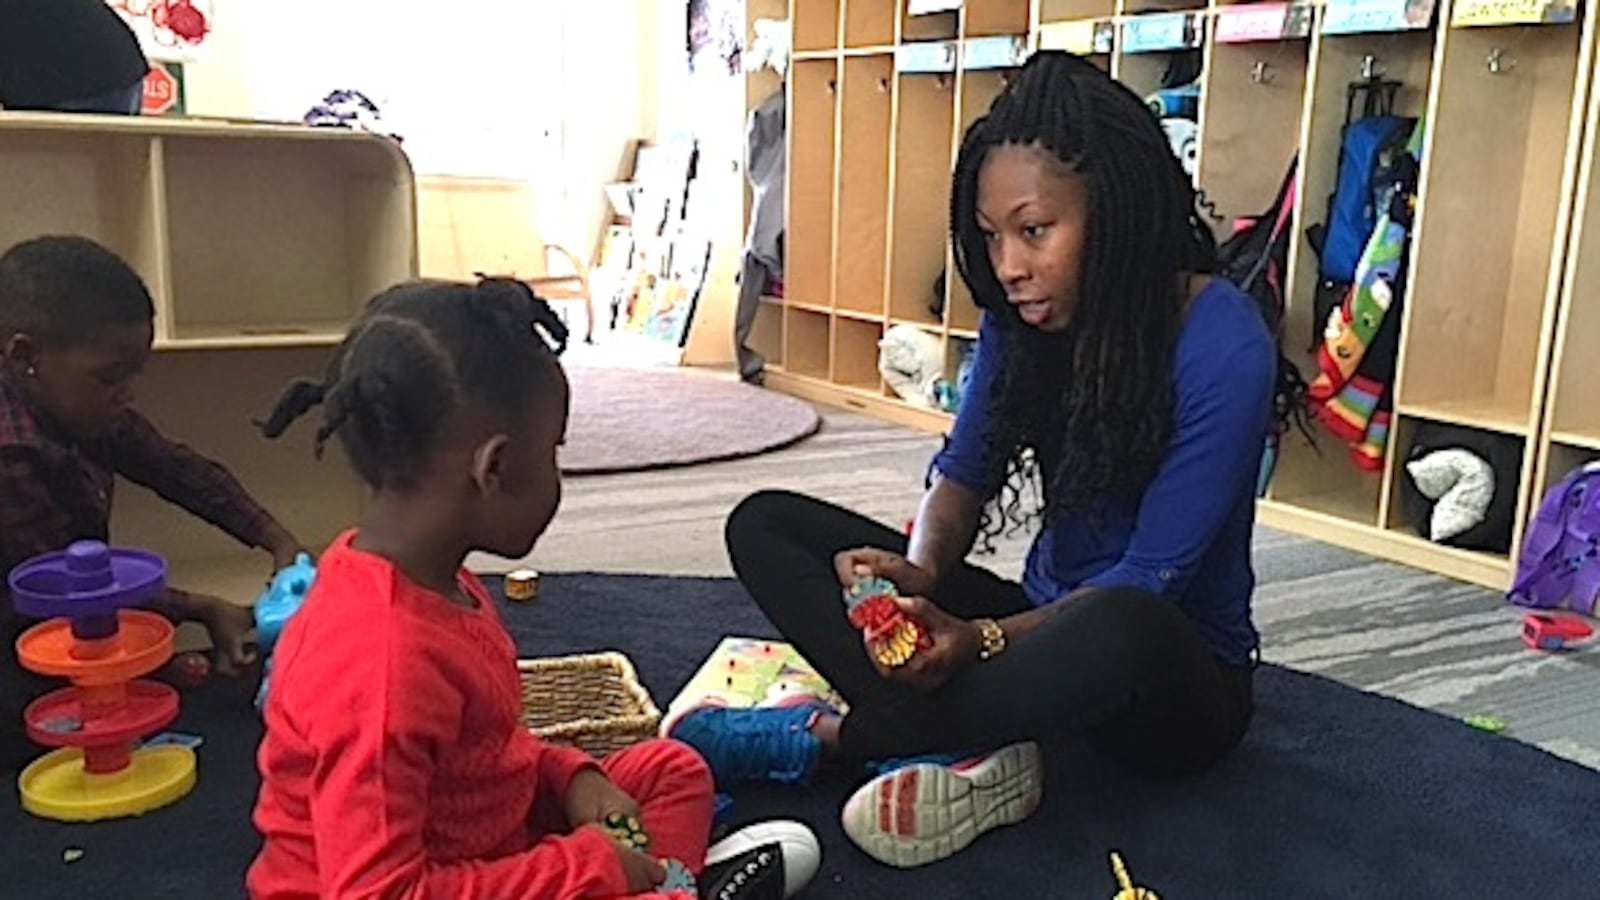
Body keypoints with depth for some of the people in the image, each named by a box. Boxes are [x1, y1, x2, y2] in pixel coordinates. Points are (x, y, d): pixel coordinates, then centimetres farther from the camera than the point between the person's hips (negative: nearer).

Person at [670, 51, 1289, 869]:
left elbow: (1150, 580, -23)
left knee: (1117, 631, -45)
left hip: (1179, 680, -6)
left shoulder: (1223, 349, -23)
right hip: (1049, 623, 6)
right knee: (765, 525, -5)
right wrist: (920, 571, -23)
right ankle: (968, 756, -24)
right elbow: (964, 472, -2)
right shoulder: (1024, 317, -4)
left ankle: (832, 736, -21)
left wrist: (985, 641, -32)